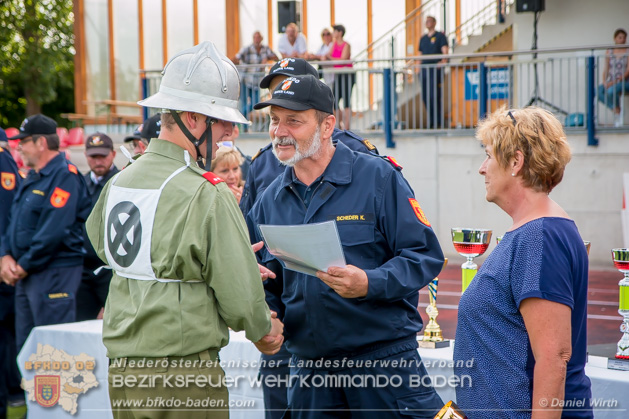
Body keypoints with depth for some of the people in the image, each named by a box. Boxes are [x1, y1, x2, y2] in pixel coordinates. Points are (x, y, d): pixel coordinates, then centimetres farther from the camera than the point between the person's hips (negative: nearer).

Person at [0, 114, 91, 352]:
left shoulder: (65, 176, -12)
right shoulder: (32, 178, 18)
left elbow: (54, 230, -20)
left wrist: (24, 265, -14)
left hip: (54, 273, -9)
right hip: (25, 276, 10)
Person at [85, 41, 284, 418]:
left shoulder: (119, 182, 7)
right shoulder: (207, 193, -16)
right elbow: (240, 293, -14)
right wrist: (263, 330, 9)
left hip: (122, 370, 8)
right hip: (183, 376, -8)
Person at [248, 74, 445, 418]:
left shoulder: (377, 177, -4)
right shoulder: (270, 200, 9)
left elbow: (425, 254, -7)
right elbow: (268, 284, 16)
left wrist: (370, 283, -23)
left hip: (385, 357, -4)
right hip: (307, 364, 4)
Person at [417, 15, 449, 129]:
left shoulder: (440, 36, 3)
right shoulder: (423, 38, 20)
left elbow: (445, 50, -7)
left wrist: (443, 61, -25)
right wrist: (419, 67, 13)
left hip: (436, 69, -6)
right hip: (424, 70, 6)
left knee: (434, 96, -12)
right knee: (425, 97, 4)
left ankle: (438, 121, -5)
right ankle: (430, 121, 13)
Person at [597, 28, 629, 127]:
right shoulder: (609, 52, 11)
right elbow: (606, 69, 10)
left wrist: (616, 81, -20)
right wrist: (604, 82, -9)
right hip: (611, 83, 4)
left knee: (611, 91, -36)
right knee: (597, 91, -27)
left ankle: (618, 112, -11)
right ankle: (616, 110, -15)